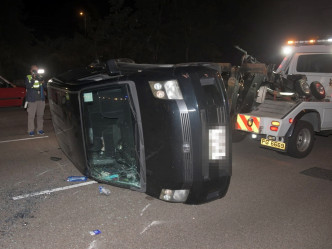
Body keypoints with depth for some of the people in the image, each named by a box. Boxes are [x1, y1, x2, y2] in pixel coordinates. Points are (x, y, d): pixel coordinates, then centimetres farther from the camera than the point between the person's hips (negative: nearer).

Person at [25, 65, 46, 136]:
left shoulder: (40, 77, 13)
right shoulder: (28, 77, 3)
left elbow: (45, 86, 5)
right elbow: (28, 86, -12)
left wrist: (42, 81, -14)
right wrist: (33, 79, -20)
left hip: (41, 99, 4)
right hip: (32, 100, -3)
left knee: (40, 115, 6)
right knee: (31, 115, -4)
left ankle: (40, 129, 14)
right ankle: (31, 131, 2)